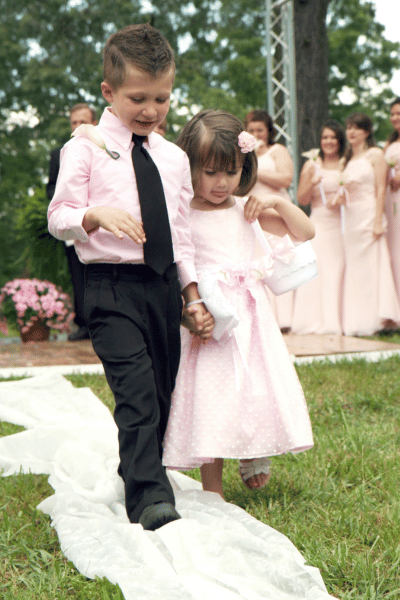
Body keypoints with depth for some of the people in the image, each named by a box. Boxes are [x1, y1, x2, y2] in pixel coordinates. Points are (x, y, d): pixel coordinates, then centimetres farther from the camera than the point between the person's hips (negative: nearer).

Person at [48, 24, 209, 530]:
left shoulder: (173, 158, 14)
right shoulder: (85, 149, -2)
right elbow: (59, 217, -5)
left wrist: (192, 291, 13)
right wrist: (97, 214, -25)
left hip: (163, 286, 6)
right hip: (112, 287, -6)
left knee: (162, 394, 10)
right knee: (137, 393, -17)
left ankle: (136, 480, 27)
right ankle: (149, 500, -17)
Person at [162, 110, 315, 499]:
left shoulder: (247, 210, 10)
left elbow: (305, 233, 15)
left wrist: (277, 202, 0)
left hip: (250, 315, 4)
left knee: (259, 390, 2)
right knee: (210, 397, -3)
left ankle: (253, 457, 29)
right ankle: (212, 489, 9)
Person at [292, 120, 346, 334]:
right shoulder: (311, 165, 10)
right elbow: (301, 200, 8)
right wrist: (312, 183, -10)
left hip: (341, 226, -1)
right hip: (318, 226, 1)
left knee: (338, 272, -8)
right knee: (315, 271, -8)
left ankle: (336, 320, -2)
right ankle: (316, 322, -5)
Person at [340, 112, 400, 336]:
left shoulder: (375, 154, -3)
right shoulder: (349, 159, 18)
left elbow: (381, 189, -11)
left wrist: (378, 221, -17)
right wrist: (339, 198, 6)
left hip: (369, 214, -7)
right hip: (351, 216, 7)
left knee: (372, 265, -8)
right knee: (354, 268, 6)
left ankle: (379, 319, -4)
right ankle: (357, 322, 9)